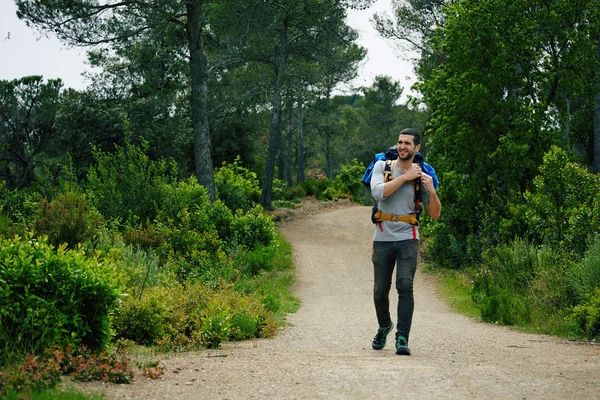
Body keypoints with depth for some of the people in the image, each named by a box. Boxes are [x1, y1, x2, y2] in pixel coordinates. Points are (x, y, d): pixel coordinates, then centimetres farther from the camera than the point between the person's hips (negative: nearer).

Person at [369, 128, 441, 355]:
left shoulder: (421, 177, 4)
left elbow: (435, 215, 4)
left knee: (405, 287, -15)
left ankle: (402, 339, -16)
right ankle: (384, 326, 35)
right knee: (380, 289, 8)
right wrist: (405, 177, -14)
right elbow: (378, 192, -17)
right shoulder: (382, 167, 3)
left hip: (407, 239, -1)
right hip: (382, 239, 1)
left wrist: (431, 191, -13)